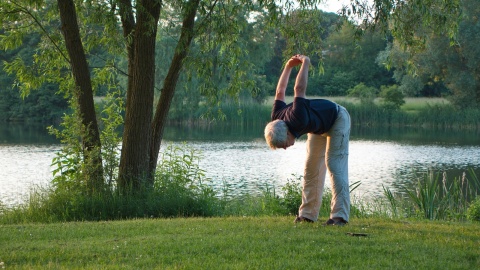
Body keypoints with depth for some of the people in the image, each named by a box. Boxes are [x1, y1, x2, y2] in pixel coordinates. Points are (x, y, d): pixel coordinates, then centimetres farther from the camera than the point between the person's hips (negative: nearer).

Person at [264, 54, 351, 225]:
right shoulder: (276, 120, -20)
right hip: (319, 126, 8)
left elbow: (299, 89, -38)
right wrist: (288, 66, 3)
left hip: (337, 119, -8)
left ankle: (339, 215, -23)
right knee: (311, 168, 3)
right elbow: (280, 92, -4)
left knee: (334, 165, -18)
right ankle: (307, 214, 5)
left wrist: (305, 63, -23)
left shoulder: (297, 120, -43)